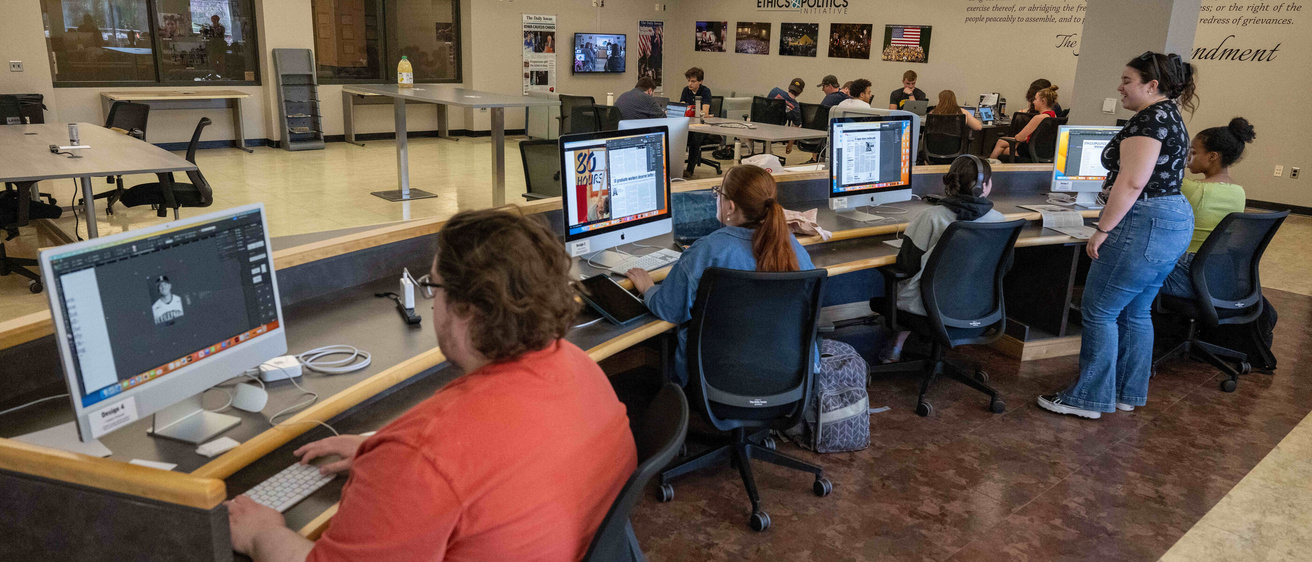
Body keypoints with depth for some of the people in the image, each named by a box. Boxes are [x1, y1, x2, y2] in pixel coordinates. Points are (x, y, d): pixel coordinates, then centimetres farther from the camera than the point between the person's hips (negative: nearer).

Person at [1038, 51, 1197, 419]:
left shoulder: (1150, 118, -15)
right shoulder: (1171, 117, 18)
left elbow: (1132, 182, -22)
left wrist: (1103, 230, -19)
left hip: (1144, 224, -11)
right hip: (1175, 221, 11)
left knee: (1099, 312, -3)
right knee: (1135, 312, 16)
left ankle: (1089, 398, 4)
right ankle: (1128, 393, 25)